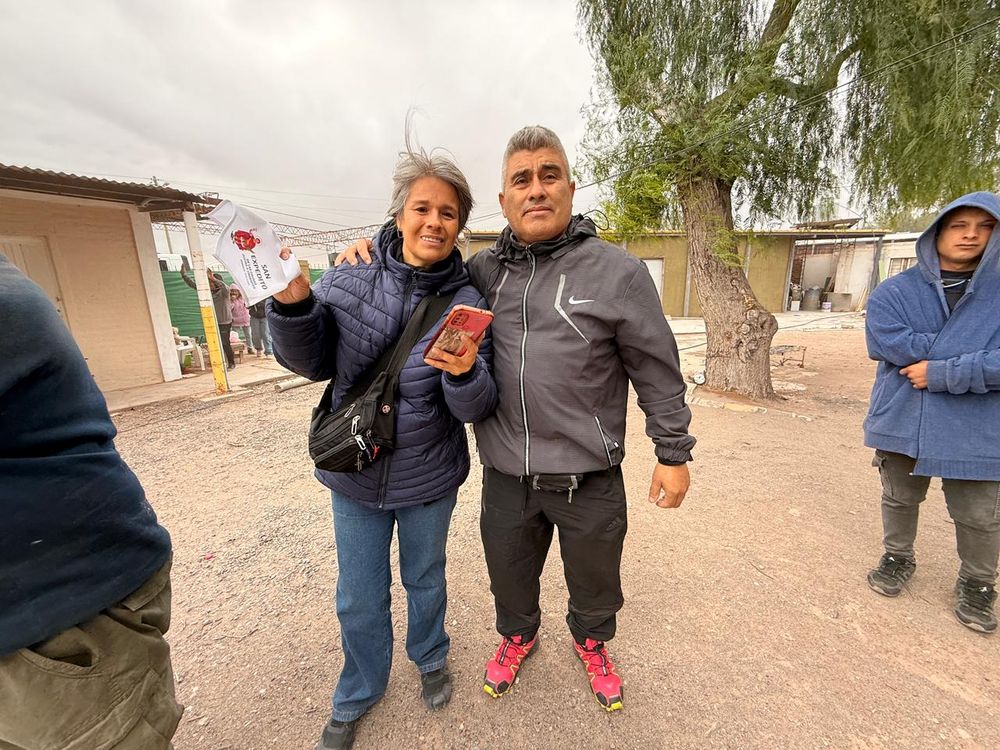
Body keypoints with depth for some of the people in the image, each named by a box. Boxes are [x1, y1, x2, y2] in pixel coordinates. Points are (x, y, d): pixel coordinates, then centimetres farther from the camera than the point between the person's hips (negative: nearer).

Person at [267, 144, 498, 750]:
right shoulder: (351, 277, -9)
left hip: (429, 478, -1)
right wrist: (292, 305, -20)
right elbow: (314, 363, -3)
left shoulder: (466, 301, -12)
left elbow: (476, 408, -14)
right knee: (359, 600, 20)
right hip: (355, 473, 2)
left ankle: (431, 659, 57)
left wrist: (466, 372, -36)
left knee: (426, 581, 24)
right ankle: (359, 694, 52)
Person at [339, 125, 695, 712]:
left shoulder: (617, 271, -8)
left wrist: (674, 451, 0)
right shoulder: (483, 271, 0)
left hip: (591, 480, -1)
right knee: (510, 578, 25)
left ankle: (592, 643, 58)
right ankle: (519, 635, 59)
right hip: (506, 478, 2)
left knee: (596, 582, 24)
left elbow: (658, 371, -4)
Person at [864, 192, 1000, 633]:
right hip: (902, 422, 0)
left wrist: (942, 372, -18)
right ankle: (897, 558, 40)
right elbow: (896, 345, -18)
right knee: (899, 500, 17)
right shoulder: (892, 293, -2)